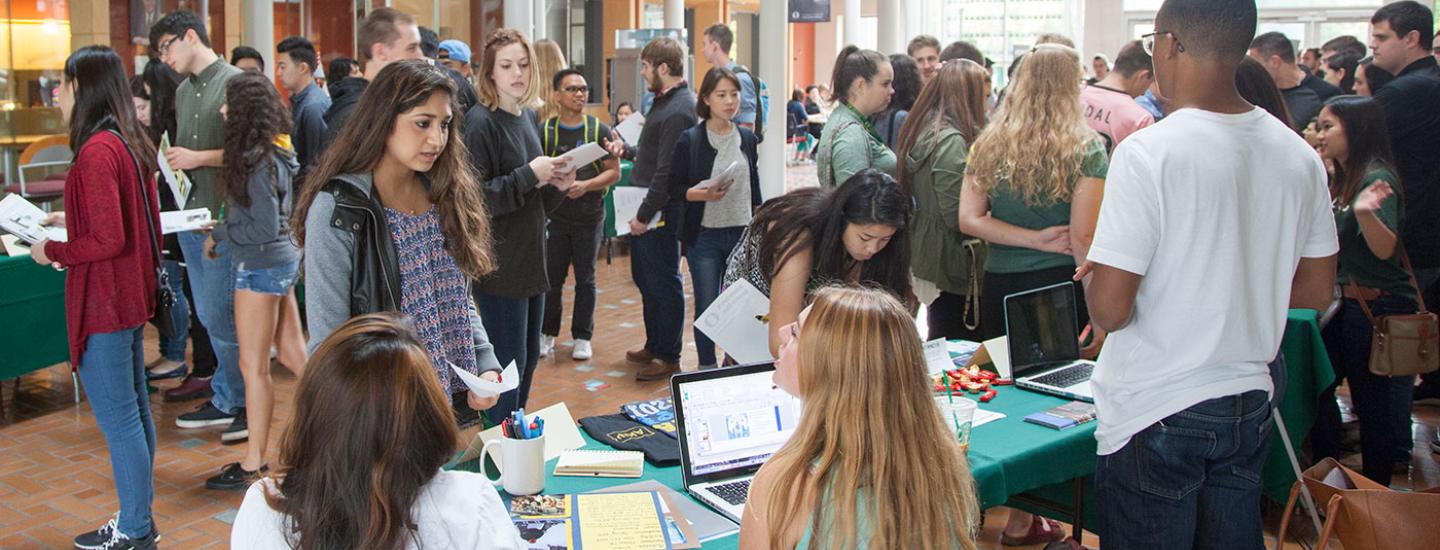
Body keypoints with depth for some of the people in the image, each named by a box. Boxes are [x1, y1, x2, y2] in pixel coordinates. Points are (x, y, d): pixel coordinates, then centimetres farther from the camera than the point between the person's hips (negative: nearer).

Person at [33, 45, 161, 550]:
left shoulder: (97, 151, -20)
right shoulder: (131, 143, 8)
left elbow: (107, 241, -23)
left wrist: (53, 251, -10)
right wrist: (72, 220, 16)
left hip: (102, 305, -10)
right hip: (131, 297, 10)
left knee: (118, 420, 0)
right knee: (135, 411, 16)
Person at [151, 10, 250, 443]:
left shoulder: (235, 83, -9)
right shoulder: (183, 91, 16)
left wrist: (198, 158, -16)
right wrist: (169, 157, 4)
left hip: (223, 220, -8)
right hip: (190, 215, 8)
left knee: (221, 317, -5)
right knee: (208, 315, 13)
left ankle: (239, 402, 8)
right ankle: (227, 400, 22)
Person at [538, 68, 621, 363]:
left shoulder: (600, 130, 0)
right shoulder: (545, 131, 1)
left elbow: (614, 172, -1)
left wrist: (585, 185, -16)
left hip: (589, 217, 0)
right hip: (554, 216, 0)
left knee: (585, 279, 7)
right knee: (552, 278, 7)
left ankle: (582, 337, 17)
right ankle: (548, 333, 23)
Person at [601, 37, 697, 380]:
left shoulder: (678, 111, -19)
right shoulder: (664, 101, 14)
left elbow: (667, 171, -23)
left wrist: (645, 215, -21)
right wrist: (626, 151, 9)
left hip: (662, 211, -11)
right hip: (645, 209, 11)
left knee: (663, 283, -1)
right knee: (644, 278, 19)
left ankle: (669, 358, 10)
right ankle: (654, 346, 33)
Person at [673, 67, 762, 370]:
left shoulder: (747, 138, 8)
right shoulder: (690, 140, -5)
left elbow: (755, 188, 14)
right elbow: (674, 188, -3)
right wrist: (701, 194, -21)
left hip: (742, 234, 4)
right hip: (705, 236, -3)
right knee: (707, 307, 1)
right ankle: (707, 367, 15)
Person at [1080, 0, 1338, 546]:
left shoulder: (1148, 152, -20)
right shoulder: (1298, 154, 1)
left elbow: (1109, 309, -21)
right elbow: (1317, 290, 10)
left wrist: (1090, 273, 0)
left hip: (1157, 413, -6)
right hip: (1252, 400, 6)